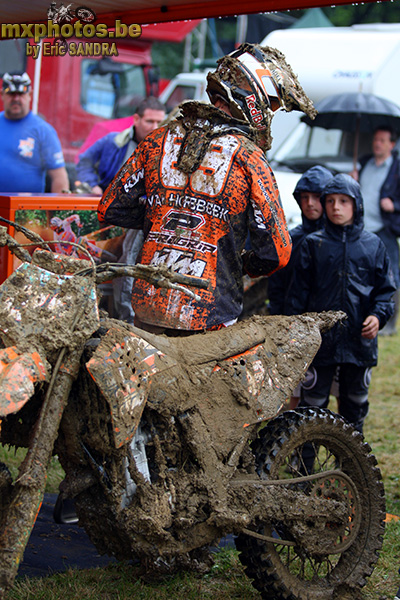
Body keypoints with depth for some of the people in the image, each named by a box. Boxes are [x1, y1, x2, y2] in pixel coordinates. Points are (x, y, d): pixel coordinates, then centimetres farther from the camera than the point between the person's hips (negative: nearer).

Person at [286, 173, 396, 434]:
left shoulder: (373, 245, 6)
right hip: (320, 341, -1)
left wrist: (378, 315, -9)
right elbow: (299, 291, 5)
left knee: (356, 404, 12)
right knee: (313, 404, 1)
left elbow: (386, 289, 9)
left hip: (360, 341, 1)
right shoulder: (313, 244, 3)